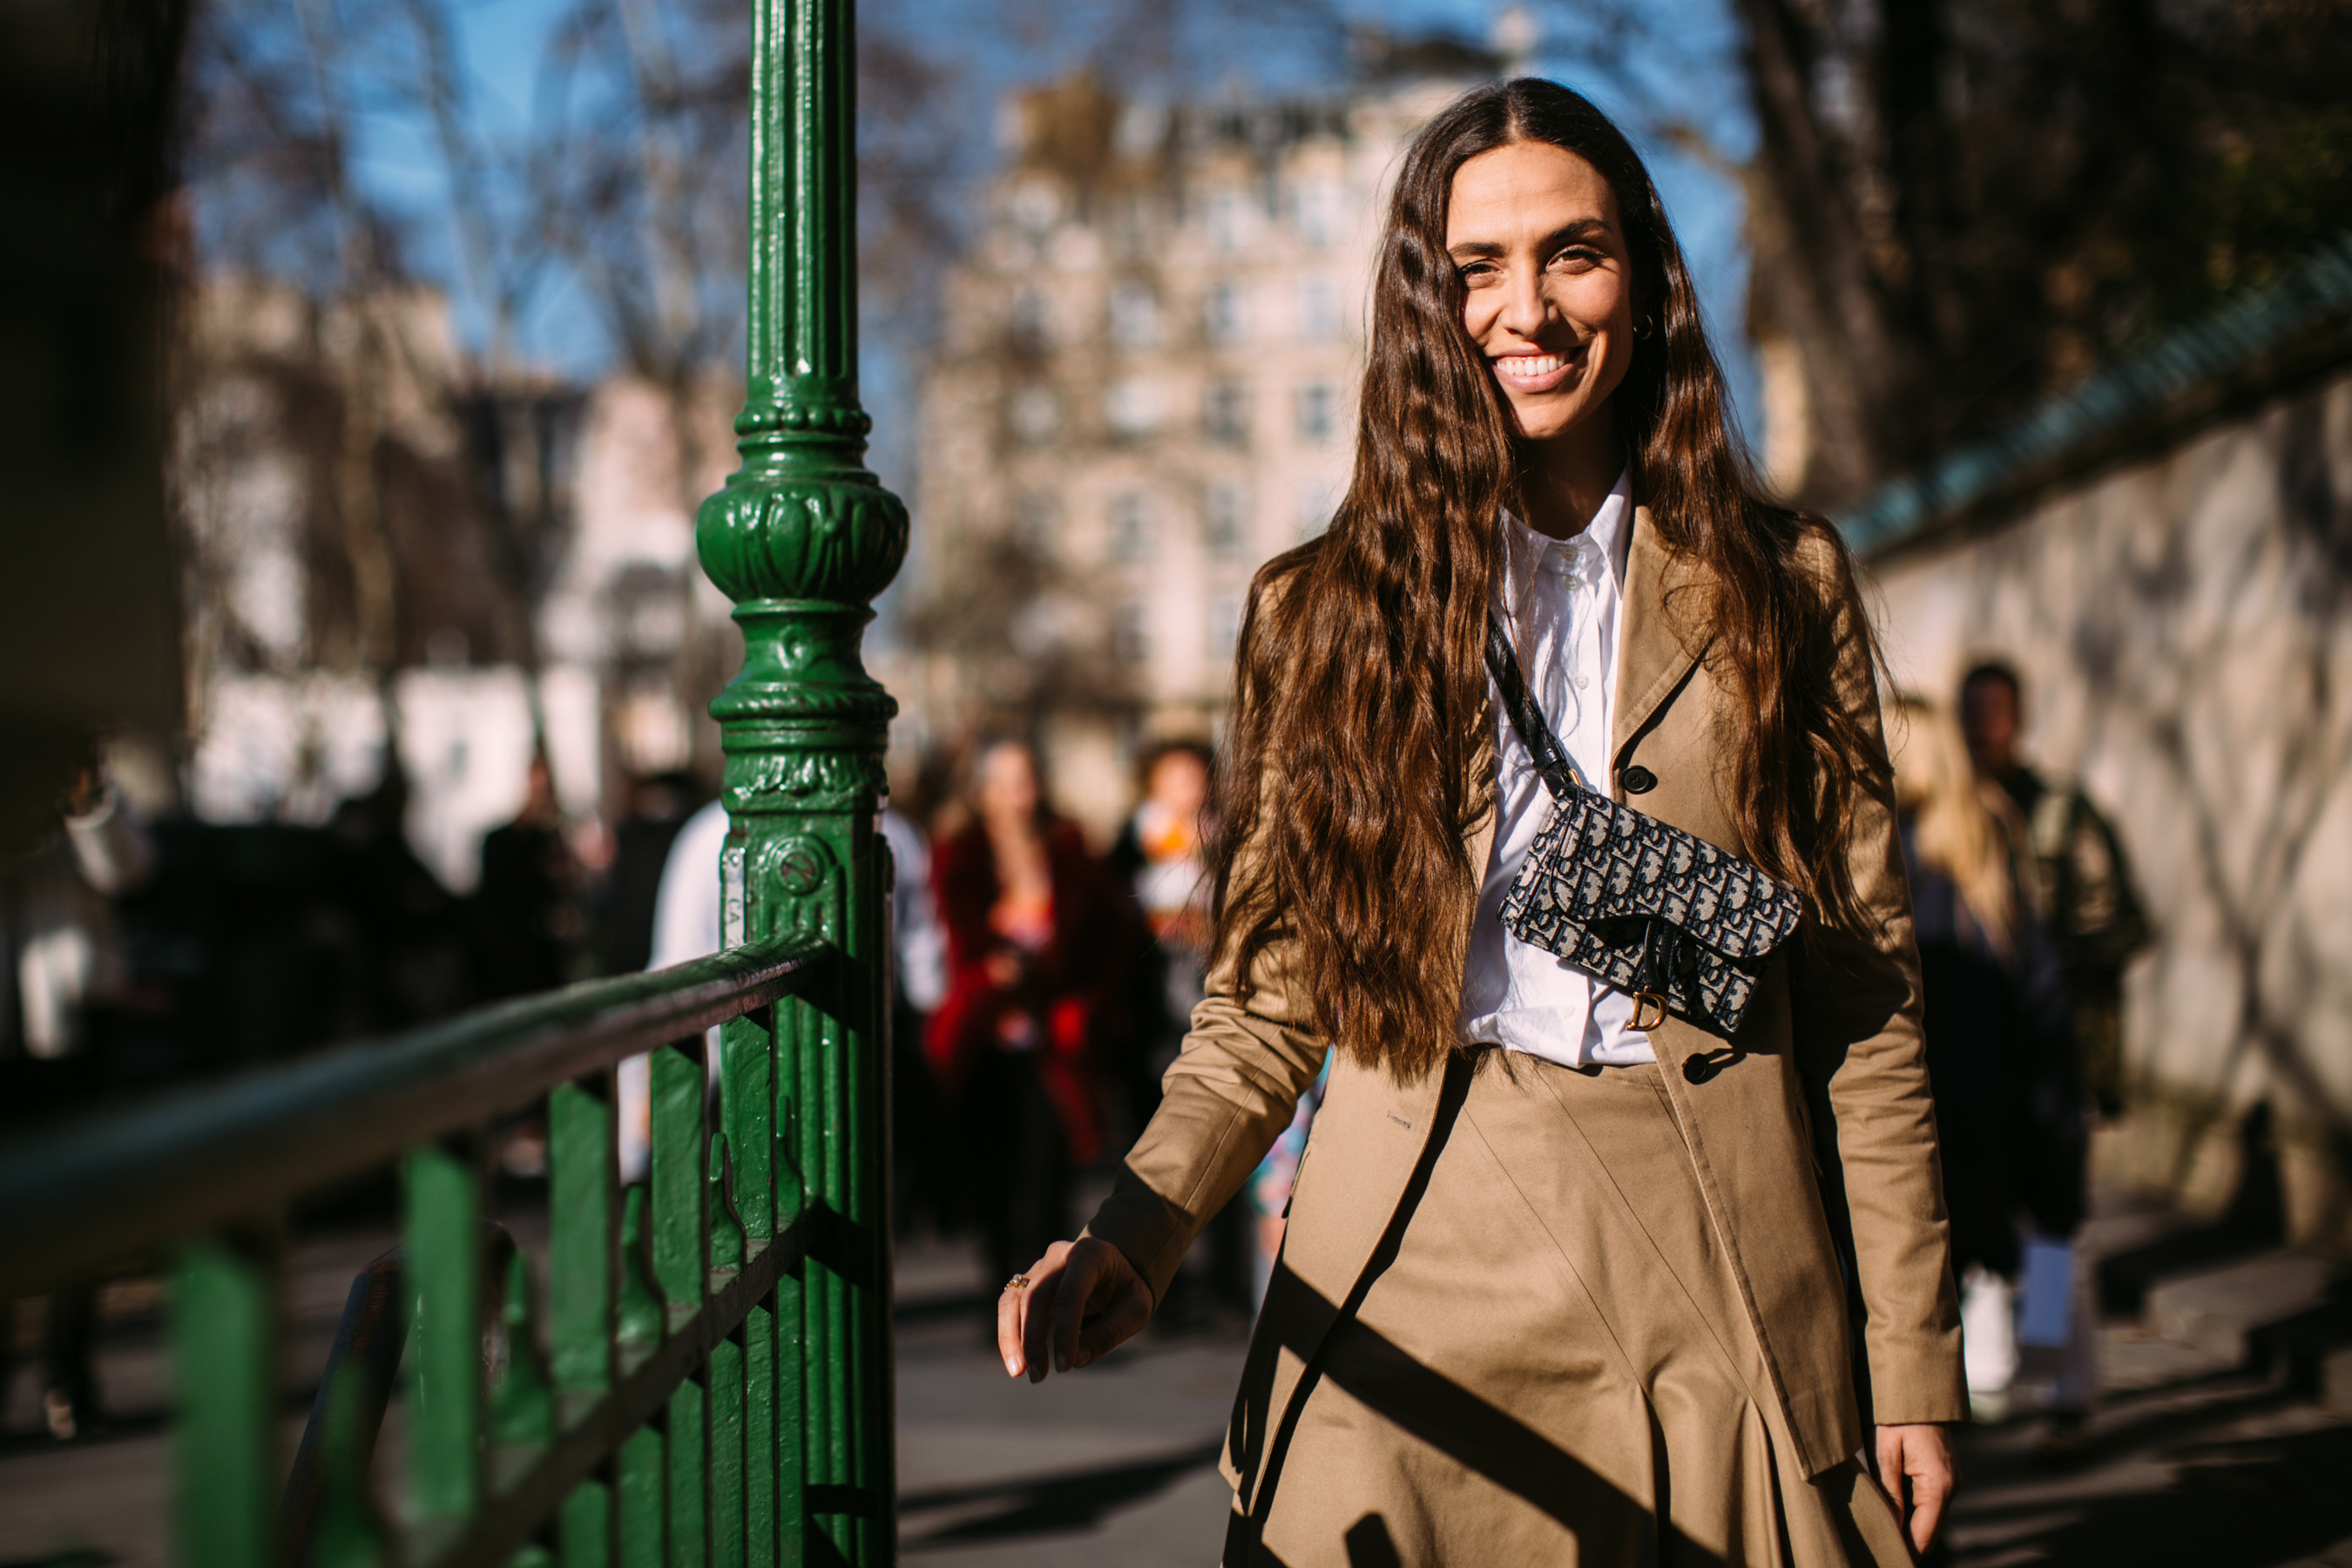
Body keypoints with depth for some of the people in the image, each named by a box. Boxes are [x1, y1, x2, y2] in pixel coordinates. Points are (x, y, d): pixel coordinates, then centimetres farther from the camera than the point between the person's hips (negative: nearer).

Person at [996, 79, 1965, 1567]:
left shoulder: (1778, 585, 6)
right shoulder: (1325, 610, 5)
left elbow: (1863, 994, 4)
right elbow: (1272, 996, 6)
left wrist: (1916, 1368, 0)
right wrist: (1138, 1232, -12)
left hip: (1721, 1283, 0)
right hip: (1413, 1293, 0)